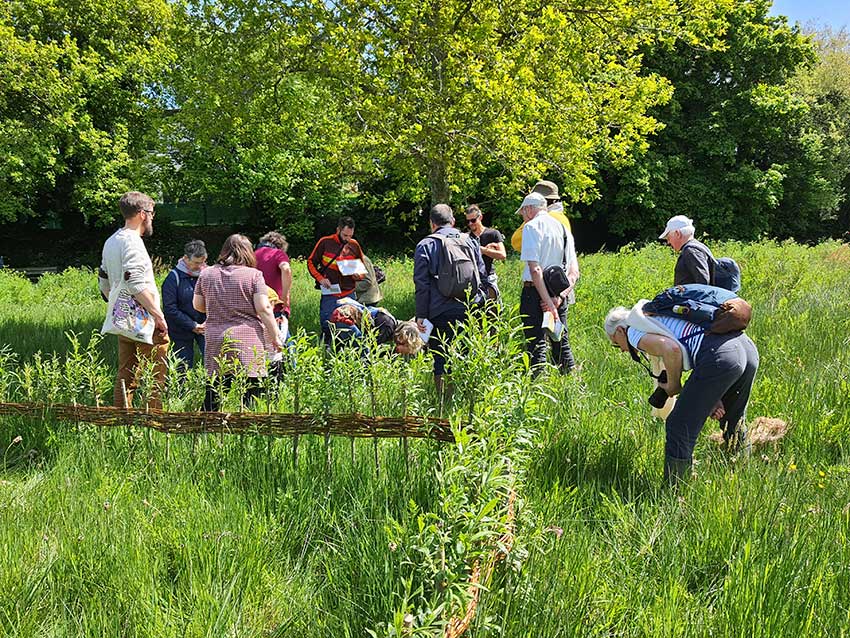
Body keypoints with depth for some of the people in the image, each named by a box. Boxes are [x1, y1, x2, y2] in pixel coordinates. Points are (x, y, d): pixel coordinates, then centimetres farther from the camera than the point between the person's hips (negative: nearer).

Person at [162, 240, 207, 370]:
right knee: (185, 365, 6)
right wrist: (192, 326, -13)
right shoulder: (174, 277, -9)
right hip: (182, 331, -2)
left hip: (204, 327, 2)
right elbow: (169, 308, -11)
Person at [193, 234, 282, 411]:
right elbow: (264, 308, -8)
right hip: (248, 345, -3)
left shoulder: (206, 274, 9)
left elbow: (197, 305, 16)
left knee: (213, 396, 7)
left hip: (215, 343, 4)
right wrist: (275, 336, -1)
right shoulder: (253, 274, -3)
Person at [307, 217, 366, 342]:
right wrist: (320, 278, -10)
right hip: (329, 294, -2)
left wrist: (358, 275, -5)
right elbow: (311, 262, 4)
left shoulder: (354, 245, 6)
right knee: (326, 326, -3)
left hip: (349, 294, 3)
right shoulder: (325, 242, -2)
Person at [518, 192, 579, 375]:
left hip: (535, 291, -7)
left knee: (537, 345, -6)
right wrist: (560, 296, -3)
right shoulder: (563, 228, 15)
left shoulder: (531, 227, -7)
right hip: (559, 293, 7)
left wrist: (548, 302, -20)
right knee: (561, 342, 15)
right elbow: (574, 272, 8)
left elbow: (535, 269, -18)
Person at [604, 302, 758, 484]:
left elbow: (672, 349, -13)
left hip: (720, 356, -9)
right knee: (734, 426, 29)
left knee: (679, 428, 1)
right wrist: (711, 397, 15)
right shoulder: (659, 319, 34)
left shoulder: (633, 331, 8)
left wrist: (672, 387, 4)